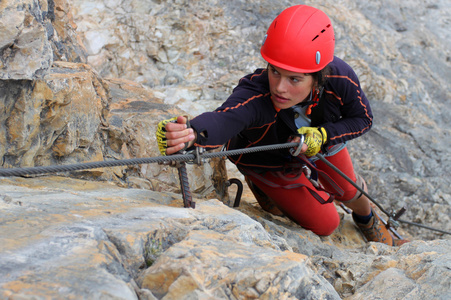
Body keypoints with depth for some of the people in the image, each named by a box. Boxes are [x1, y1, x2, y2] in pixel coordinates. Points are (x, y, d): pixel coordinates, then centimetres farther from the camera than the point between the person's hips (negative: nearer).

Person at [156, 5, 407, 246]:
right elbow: (221, 120, -69)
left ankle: (368, 220, 61)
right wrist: (191, 133, -92)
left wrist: (322, 136, -36)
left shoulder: (339, 78, -38)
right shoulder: (254, 96, -48)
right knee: (324, 225, 4)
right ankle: (261, 185, 28)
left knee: (346, 190, 22)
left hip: (322, 137, 3)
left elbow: (363, 119, -18)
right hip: (270, 162, -2)